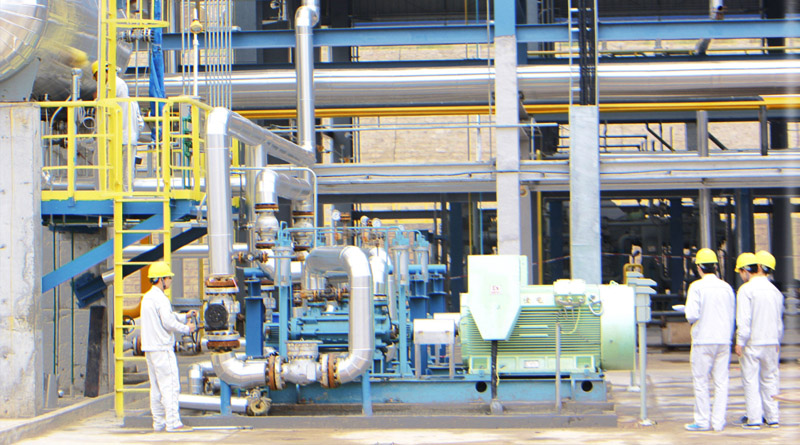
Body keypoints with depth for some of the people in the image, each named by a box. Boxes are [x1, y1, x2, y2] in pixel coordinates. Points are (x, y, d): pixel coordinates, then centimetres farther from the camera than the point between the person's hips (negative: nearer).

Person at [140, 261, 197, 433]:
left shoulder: (147, 297, 16)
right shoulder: (160, 298, -15)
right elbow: (168, 322, -20)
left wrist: (185, 317, 12)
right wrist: (186, 328, -6)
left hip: (149, 348, 10)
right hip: (162, 348, -10)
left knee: (156, 386, 12)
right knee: (170, 385, -8)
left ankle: (158, 422, 16)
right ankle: (173, 423, -11)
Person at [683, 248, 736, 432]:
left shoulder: (697, 286, -8)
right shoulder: (727, 287, 6)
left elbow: (692, 315, -15)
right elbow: (732, 317, 11)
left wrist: (690, 316, 7)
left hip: (703, 340, -4)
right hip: (723, 340, 4)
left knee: (701, 382, 2)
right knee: (721, 382, 6)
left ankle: (702, 421, 4)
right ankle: (718, 421, 6)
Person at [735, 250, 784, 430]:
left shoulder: (746, 289, -11)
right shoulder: (775, 291, 9)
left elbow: (744, 319, -16)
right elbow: (779, 321, 15)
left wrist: (740, 342, -11)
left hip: (752, 343, -6)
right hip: (771, 342, 6)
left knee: (750, 380, 0)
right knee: (769, 379, 12)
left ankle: (754, 419, -2)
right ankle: (772, 417, 13)